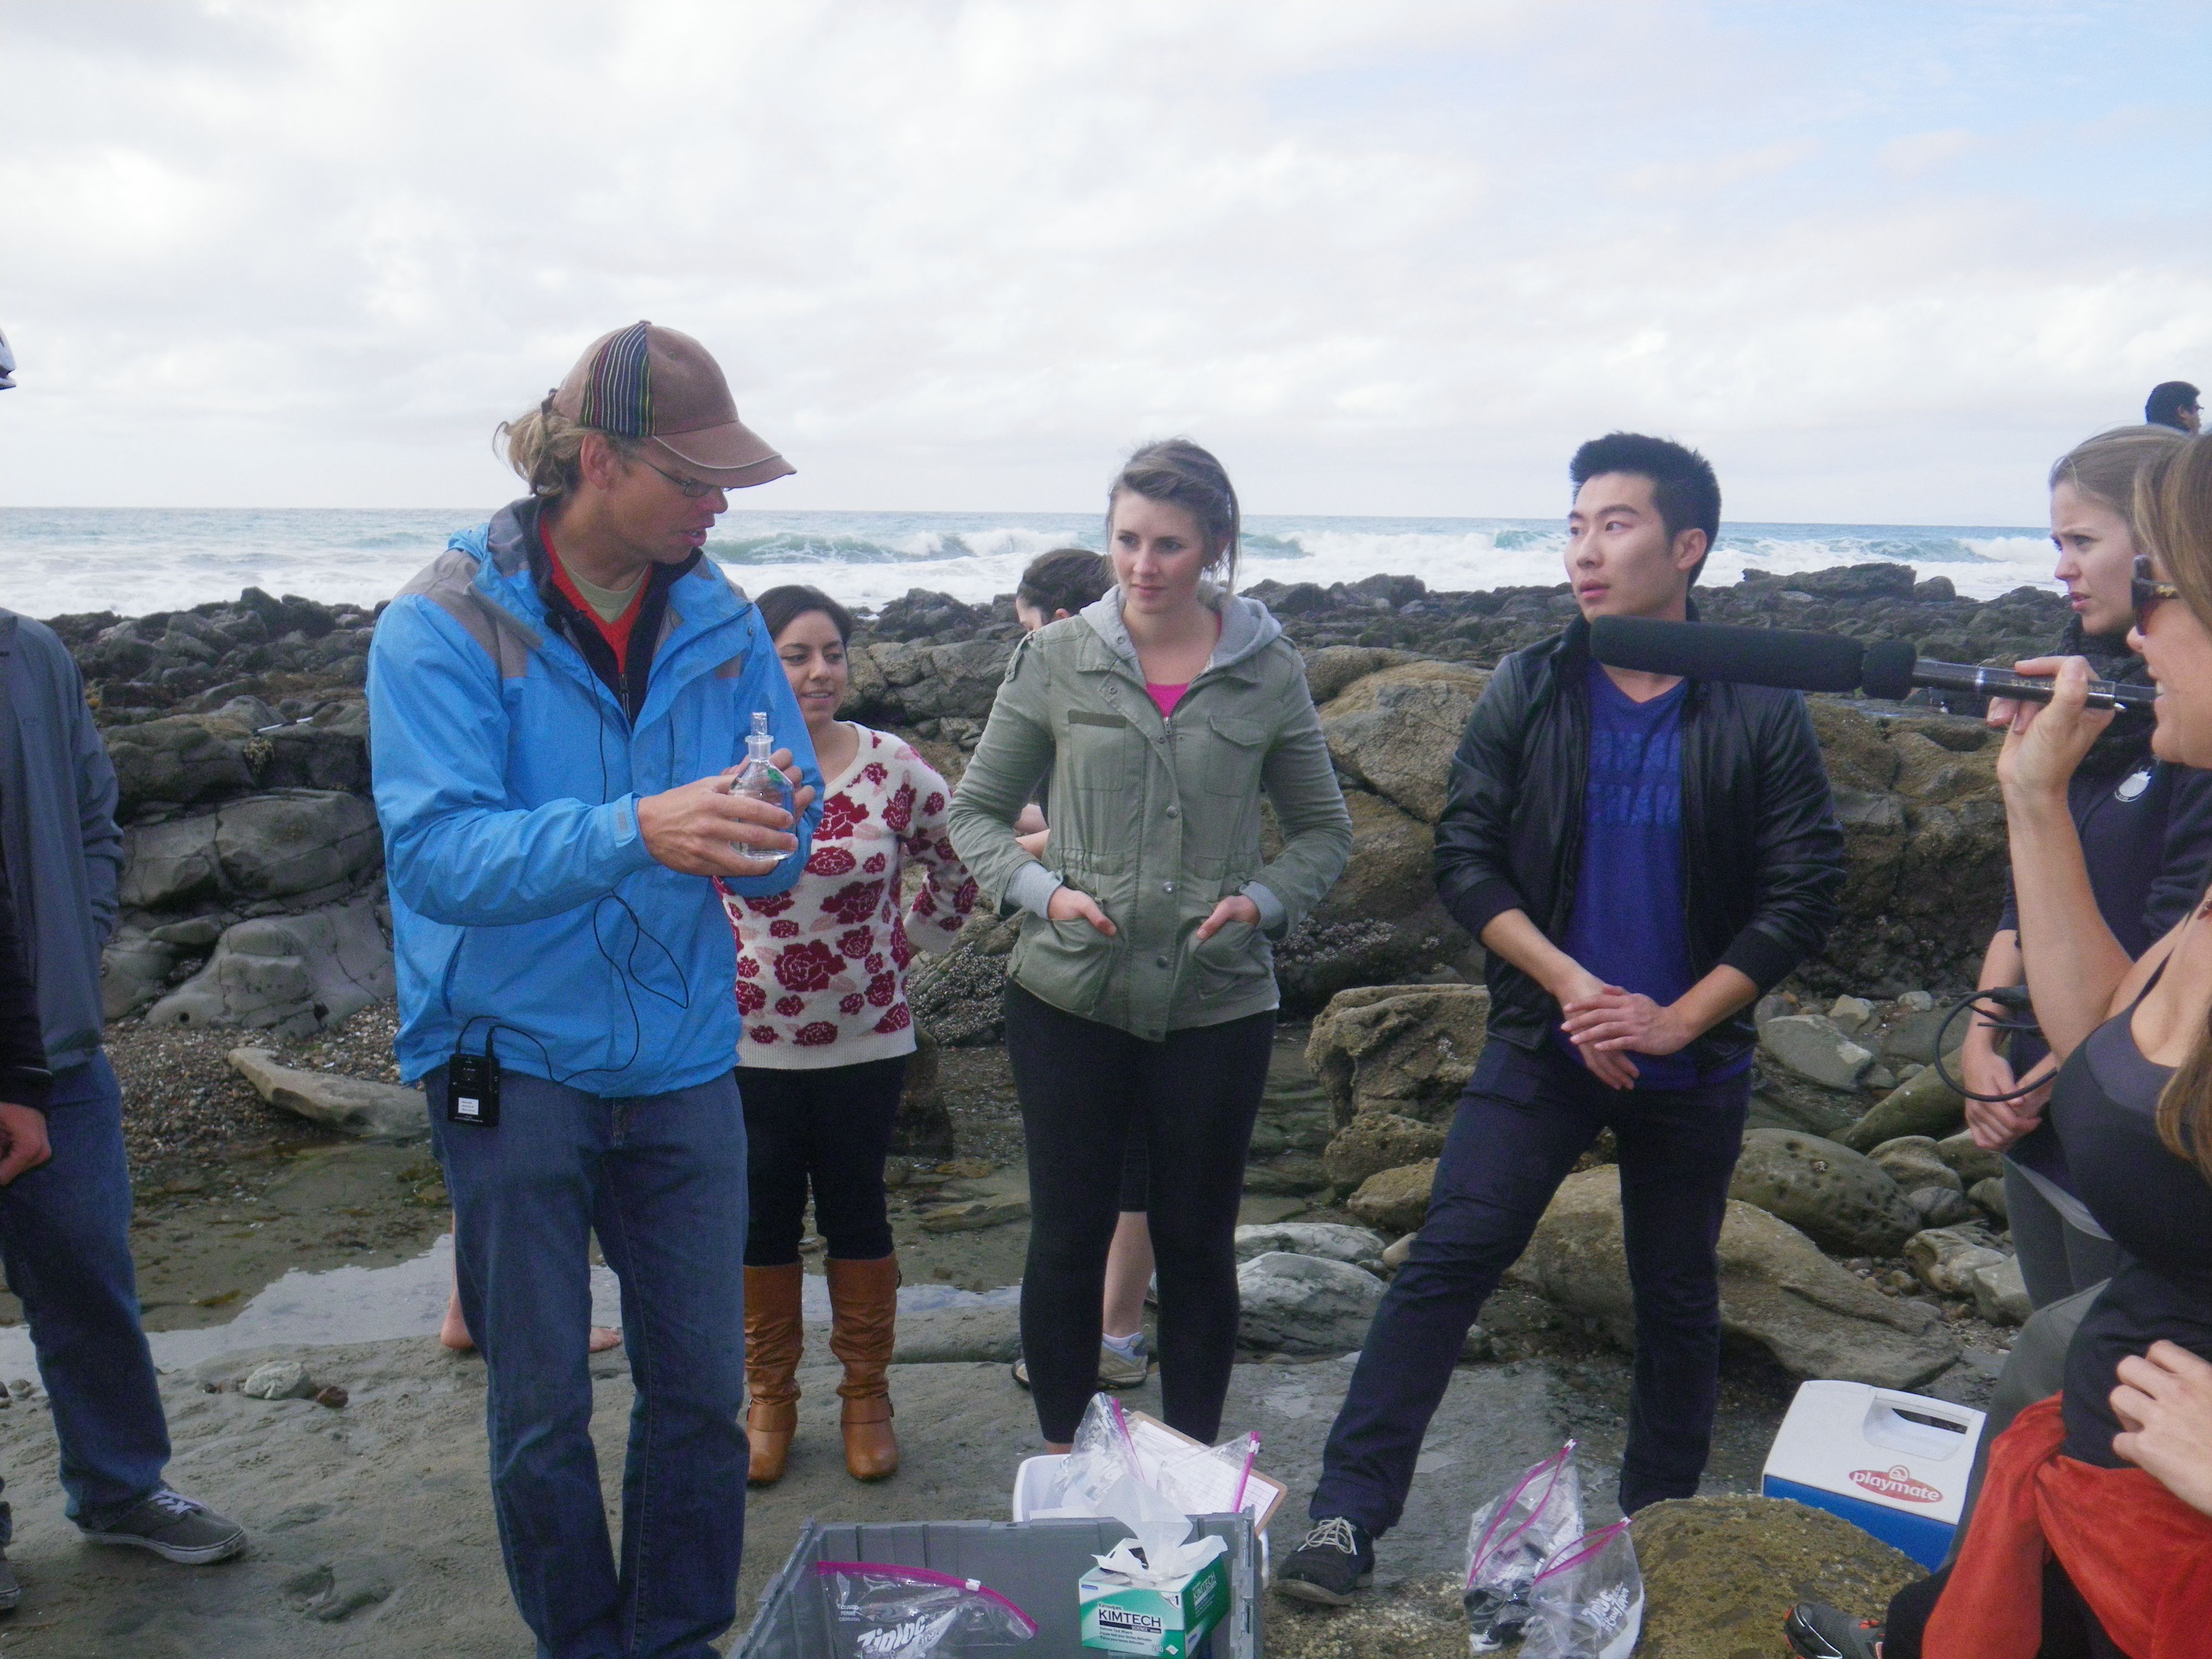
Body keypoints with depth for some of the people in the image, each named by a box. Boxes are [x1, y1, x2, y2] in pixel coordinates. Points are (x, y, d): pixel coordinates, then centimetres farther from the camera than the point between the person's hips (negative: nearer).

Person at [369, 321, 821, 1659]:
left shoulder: (722, 622, 2)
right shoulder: (447, 624, -9)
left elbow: (781, 860, 3)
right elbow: (438, 850, -22)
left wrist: (766, 831, -21)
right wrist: (636, 830, -37)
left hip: (681, 1059, 3)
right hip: (514, 1057, -3)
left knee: (703, 1389, 9)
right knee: (542, 1410, 9)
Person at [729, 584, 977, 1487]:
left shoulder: (895, 770, -7)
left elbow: (957, 869, 8)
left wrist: (904, 947, 6)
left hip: (865, 1042, 0)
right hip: (746, 1044, 0)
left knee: (856, 1215, 12)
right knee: (763, 1220, 12)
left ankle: (866, 1396, 28)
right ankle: (770, 1399, 29)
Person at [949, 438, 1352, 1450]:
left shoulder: (1270, 672, 1)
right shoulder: (1057, 660, -1)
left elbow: (1324, 828, 11)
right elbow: (974, 810, 6)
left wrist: (1264, 902, -8)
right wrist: (1040, 891, -12)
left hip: (1220, 1006, 1)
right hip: (1070, 998, 0)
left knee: (1198, 1244, 12)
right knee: (1067, 1239, 8)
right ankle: (1063, 1460, 27)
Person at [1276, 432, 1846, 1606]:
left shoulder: (1759, 713, -6)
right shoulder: (1527, 692, -2)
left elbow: (1804, 892, -6)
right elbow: (1464, 857, -4)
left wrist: (1676, 1021, -15)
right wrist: (1570, 984, -15)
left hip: (1694, 1060, 0)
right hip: (1542, 1044, 0)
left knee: (1677, 1299, 14)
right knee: (1446, 1263, -10)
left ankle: (1658, 1529, 34)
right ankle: (1347, 1517, -5)